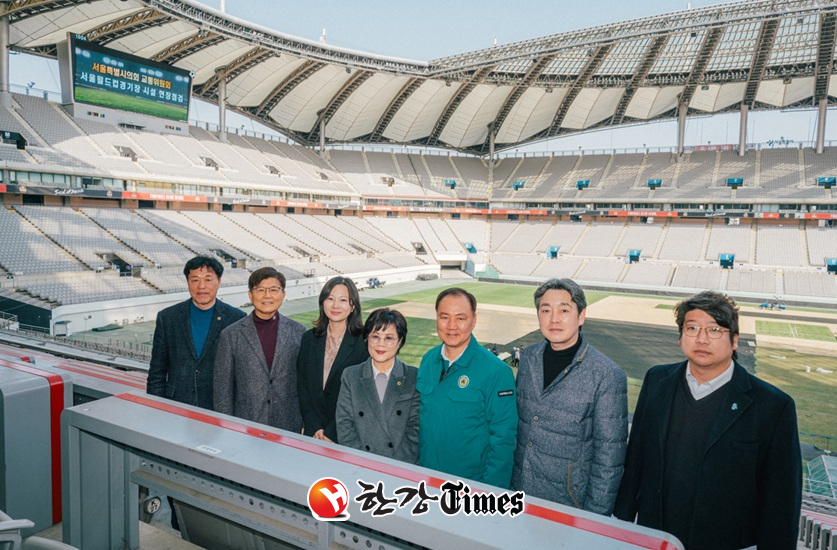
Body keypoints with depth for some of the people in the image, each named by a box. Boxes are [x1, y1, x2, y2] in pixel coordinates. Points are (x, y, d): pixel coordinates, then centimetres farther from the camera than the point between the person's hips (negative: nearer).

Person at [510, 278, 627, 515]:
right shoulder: (528, 358, -2)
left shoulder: (608, 375, -17)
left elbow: (609, 453, -13)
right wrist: (506, 480, 10)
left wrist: (595, 516, -11)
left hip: (569, 504, -4)